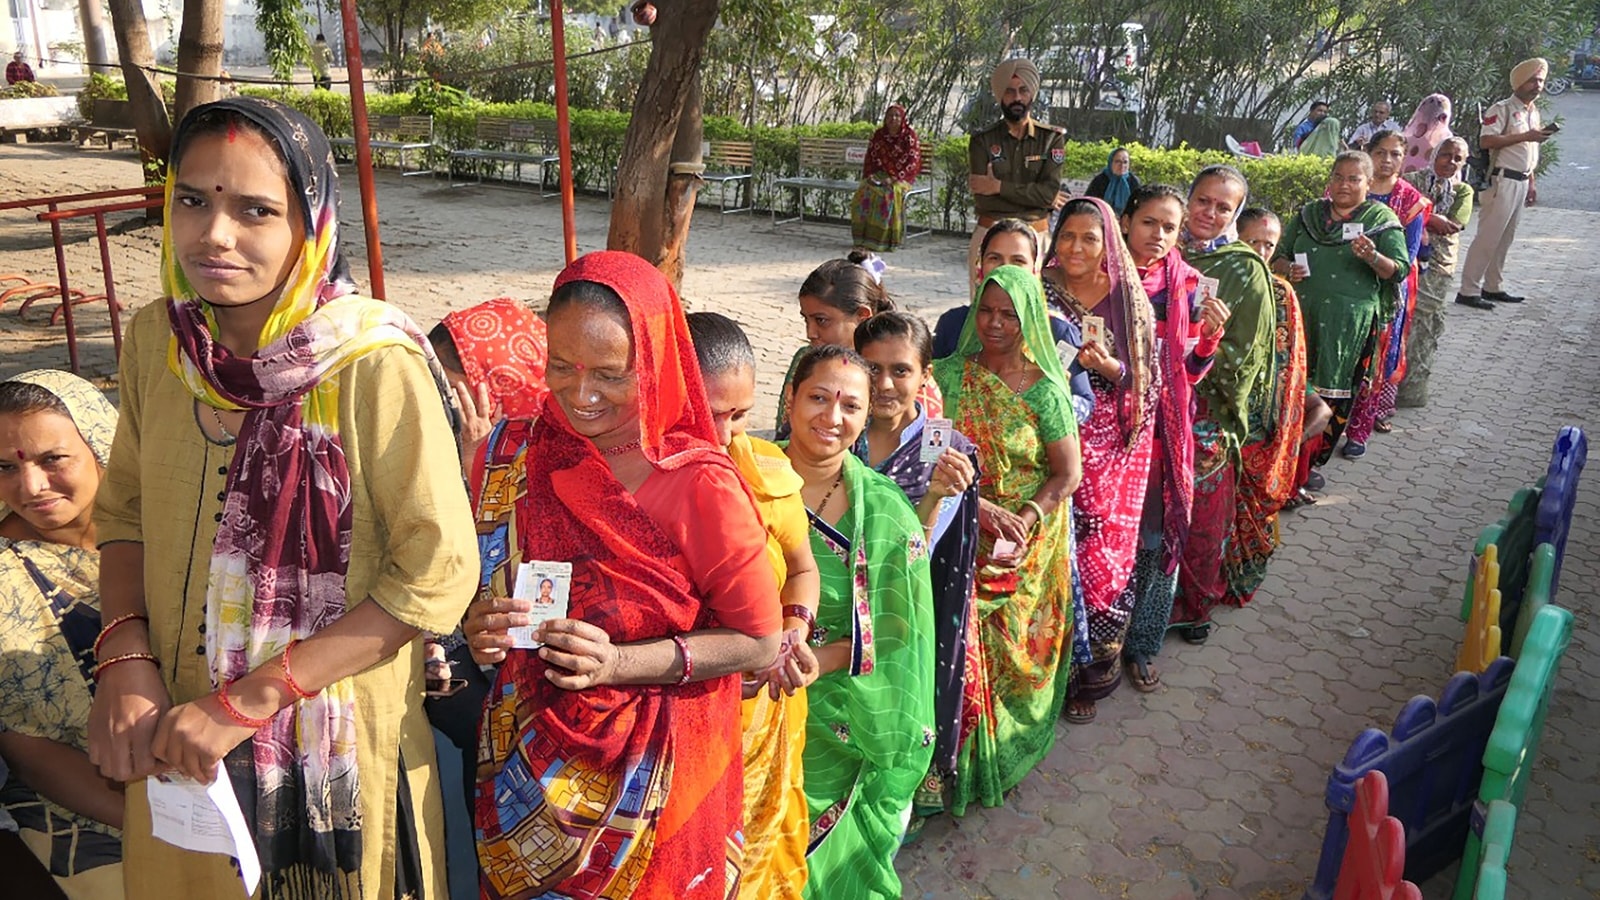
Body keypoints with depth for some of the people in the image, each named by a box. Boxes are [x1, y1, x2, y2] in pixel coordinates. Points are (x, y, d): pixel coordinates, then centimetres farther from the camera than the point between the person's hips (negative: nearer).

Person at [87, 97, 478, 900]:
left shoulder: (374, 365, -22)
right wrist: (126, 659, -8)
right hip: (178, 736, 5)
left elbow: (437, 573, -20)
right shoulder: (155, 340, -5)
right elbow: (125, 509, 8)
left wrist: (250, 699, -19)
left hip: (338, 736, -5)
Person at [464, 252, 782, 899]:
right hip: (531, 760, 4)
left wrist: (620, 662, -25)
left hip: (654, 771, -3)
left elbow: (760, 644, -14)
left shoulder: (699, 485, -19)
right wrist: (480, 627, -16)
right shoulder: (519, 456, -7)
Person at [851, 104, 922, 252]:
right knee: (863, 191, -27)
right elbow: (870, 158, 13)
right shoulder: (878, 135, 11)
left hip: (901, 177, -4)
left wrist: (894, 178, -20)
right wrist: (870, 175, -7)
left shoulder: (909, 135, -3)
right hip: (879, 175, 4)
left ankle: (884, 240, -31)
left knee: (890, 193, -36)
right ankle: (863, 238, -24)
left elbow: (912, 161, -10)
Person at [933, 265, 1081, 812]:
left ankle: (1008, 752, 25)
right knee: (964, 647, -5)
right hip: (964, 536, 1)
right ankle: (967, 763, 14)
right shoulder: (950, 376, -1)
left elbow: (1068, 473, -4)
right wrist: (978, 505, -18)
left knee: (1018, 648, 3)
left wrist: (1025, 519, -19)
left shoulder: (1045, 389, -4)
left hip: (1031, 546, 0)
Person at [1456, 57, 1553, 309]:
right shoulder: (1503, 109, -8)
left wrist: (1532, 183, 19)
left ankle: (1493, 287, 17)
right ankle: (1468, 291, -9)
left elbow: (1530, 151, 23)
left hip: (1522, 182, 9)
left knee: (1505, 238, 11)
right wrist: (1525, 136, -21)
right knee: (1488, 236, -10)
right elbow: (1486, 141, -20)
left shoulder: (1534, 112, 18)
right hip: (1503, 180, -9)